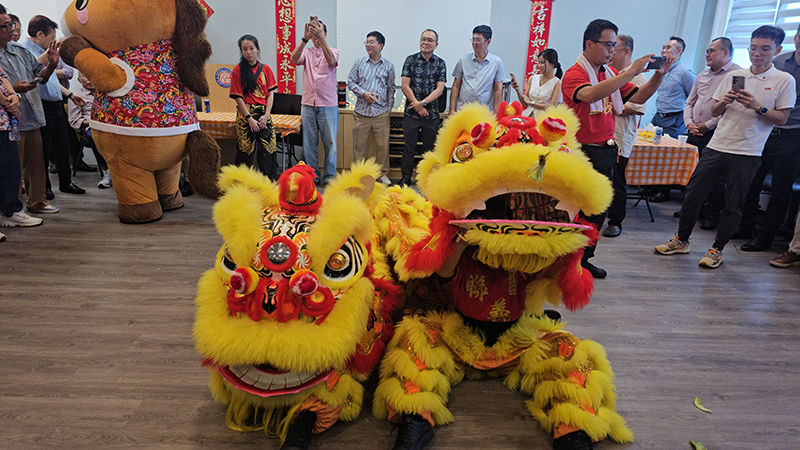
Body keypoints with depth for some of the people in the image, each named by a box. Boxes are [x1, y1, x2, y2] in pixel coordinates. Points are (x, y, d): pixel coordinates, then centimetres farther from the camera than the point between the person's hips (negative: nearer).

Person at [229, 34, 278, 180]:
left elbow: (271, 93, 6)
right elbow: (238, 97, -3)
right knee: (245, 152, -2)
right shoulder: (238, 70, 1)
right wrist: (249, 118, -11)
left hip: (264, 113, 3)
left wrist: (266, 115, -6)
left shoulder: (265, 69, 9)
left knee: (267, 150, 3)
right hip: (246, 114, -2)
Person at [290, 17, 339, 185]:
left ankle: (329, 176, 8)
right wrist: (304, 38, -27)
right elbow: (294, 59, -13)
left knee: (330, 141, -1)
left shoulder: (332, 51, 5)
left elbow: (331, 61, -19)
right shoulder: (306, 52, 10)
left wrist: (321, 37, -30)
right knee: (309, 142, 6)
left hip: (328, 105, -2)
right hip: (308, 104, 2)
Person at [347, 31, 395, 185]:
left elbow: (391, 88, 12)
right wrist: (363, 93, -9)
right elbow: (350, 82, 7)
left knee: (383, 144, 2)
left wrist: (389, 108, 7)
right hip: (361, 111, 0)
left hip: (381, 112, 0)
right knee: (359, 144, 5)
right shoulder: (359, 62, 7)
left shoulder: (388, 66, 7)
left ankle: (383, 174, 17)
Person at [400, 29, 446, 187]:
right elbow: (405, 86, -2)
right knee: (409, 147, 1)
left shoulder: (440, 64, 6)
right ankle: (406, 178, 13)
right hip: (411, 113, -1)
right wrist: (417, 106, -9)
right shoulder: (410, 60, 4)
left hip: (432, 113, 1)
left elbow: (439, 89, -2)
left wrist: (423, 102, -16)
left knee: (430, 148, 6)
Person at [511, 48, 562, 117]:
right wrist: (517, 89, -4)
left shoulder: (557, 83, -3)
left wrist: (531, 102, -3)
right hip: (527, 115, 4)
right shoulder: (532, 79, 11)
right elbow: (524, 104, 11)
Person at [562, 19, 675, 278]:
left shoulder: (610, 74, 14)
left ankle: (583, 259, 25)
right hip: (582, 152, -8)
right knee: (576, 211, -3)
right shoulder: (574, 74, -10)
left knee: (598, 210, 12)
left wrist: (659, 74, 1)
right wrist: (631, 72, -29)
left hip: (606, 151, 8)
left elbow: (638, 97, 16)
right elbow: (590, 94, -31)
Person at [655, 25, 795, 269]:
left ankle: (717, 249, 16)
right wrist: (725, 101, -7)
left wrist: (758, 107, -16)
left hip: (747, 153, -3)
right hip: (717, 146, 3)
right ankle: (681, 240, 17)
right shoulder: (733, 75, 11)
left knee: (733, 205, 3)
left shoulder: (784, 80, 2)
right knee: (693, 194, 2)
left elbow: (782, 118, -2)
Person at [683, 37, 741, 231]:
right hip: (695, 133, 7)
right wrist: (689, 122, 4)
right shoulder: (702, 75, 18)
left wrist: (708, 125, -15)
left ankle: (712, 215, 8)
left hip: (716, 134, -7)